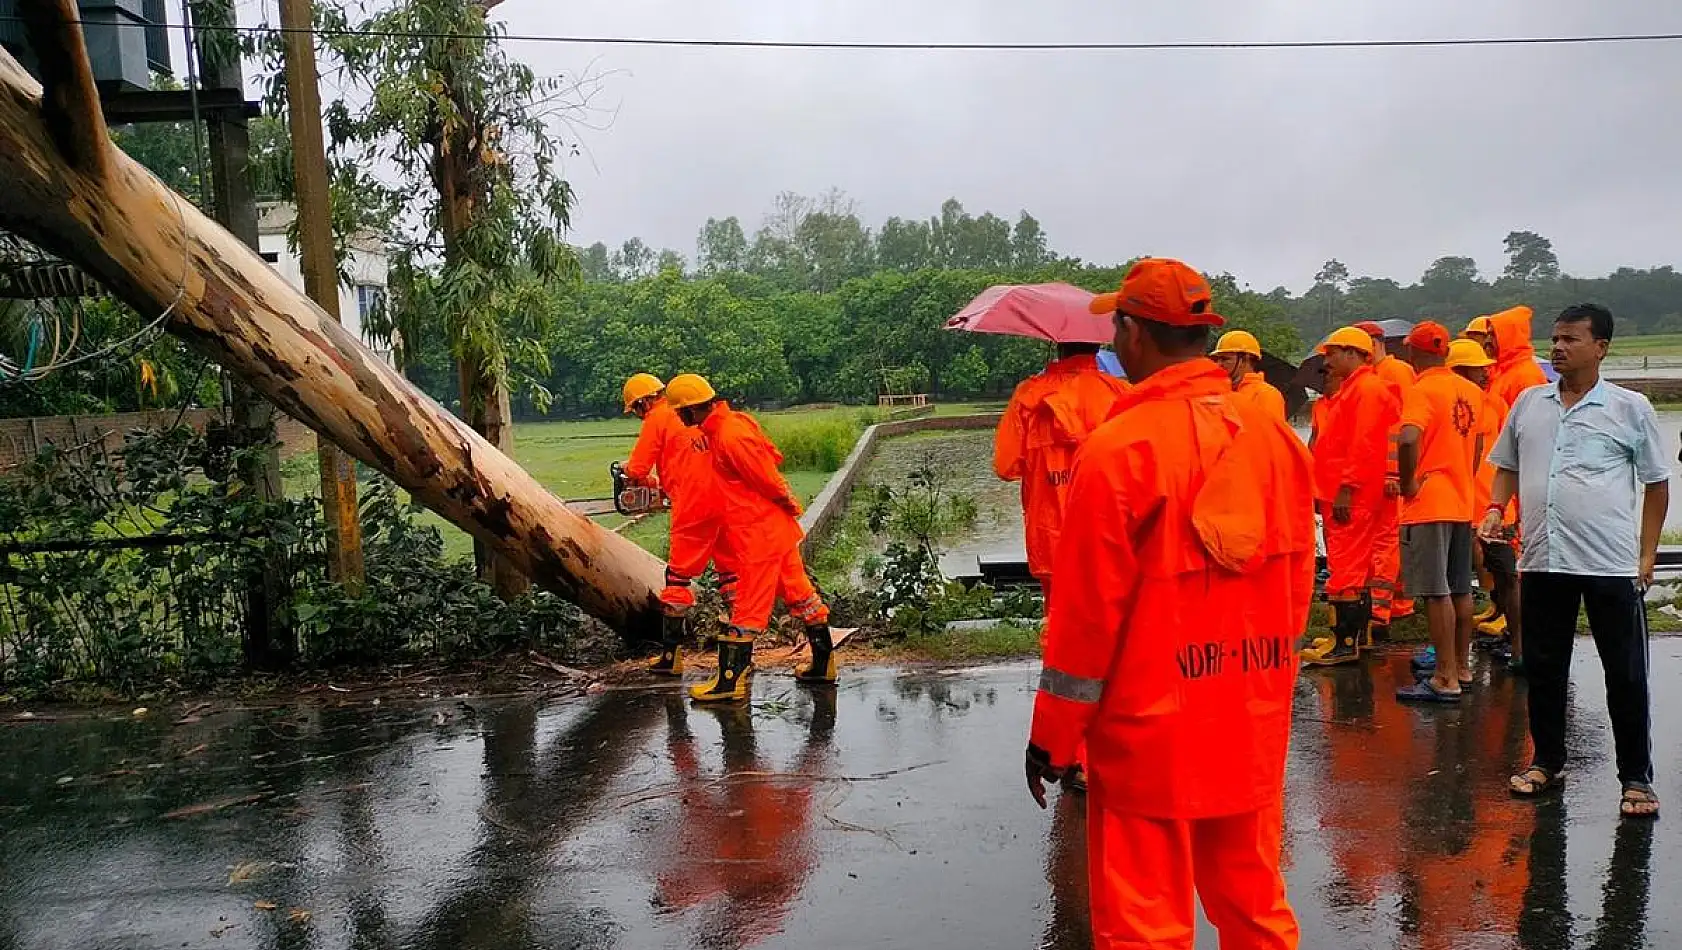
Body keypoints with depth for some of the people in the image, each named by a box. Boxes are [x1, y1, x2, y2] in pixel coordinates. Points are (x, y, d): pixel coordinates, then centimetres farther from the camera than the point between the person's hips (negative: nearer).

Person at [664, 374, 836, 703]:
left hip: (758, 532, -10)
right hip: (777, 527, 10)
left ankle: (730, 681, 5)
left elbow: (768, 478, -20)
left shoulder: (729, 436, -21)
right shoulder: (733, 421, 8)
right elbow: (774, 456, 14)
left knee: (748, 607, -3)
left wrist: (788, 503, -5)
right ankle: (823, 665, 25)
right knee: (799, 592, 15)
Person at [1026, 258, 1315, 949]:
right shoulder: (1274, 437, 1)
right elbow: (1297, 585, 8)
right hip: (1254, 729, 6)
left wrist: (1052, 735, -3)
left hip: (1150, 733, -6)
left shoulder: (1119, 447, -17)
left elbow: (1087, 609, -14)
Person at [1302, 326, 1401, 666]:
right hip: (1356, 497, 11)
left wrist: (1346, 488, -23)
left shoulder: (1366, 388, -13)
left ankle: (1345, 642, -7)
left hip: (1353, 497, -11)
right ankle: (1358, 634, 24)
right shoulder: (1353, 388, 20)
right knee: (1359, 564, 15)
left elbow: (1363, 445, -21)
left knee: (1345, 567, -9)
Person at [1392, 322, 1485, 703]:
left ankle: (1446, 679, -2)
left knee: (1437, 592, -5)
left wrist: (1409, 483, -17)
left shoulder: (1421, 390, -13)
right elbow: (1477, 444, 19)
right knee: (1460, 589, 15)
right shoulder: (1471, 391, 10)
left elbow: (1408, 440, -30)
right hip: (1462, 501, 8)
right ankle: (1462, 667, 26)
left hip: (1428, 504, -8)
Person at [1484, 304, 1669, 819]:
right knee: (1543, 668, 13)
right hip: (1542, 559, 3)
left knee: (1626, 675, 4)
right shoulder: (1529, 402, 9)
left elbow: (1656, 483, 5)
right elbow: (1506, 465, 19)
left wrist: (1647, 553, 0)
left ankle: (1637, 778, 17)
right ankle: (1546, 761, 28)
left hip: (1612, 563, -3)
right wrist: (1496, 508, 0)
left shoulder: (1631, 408, 0)